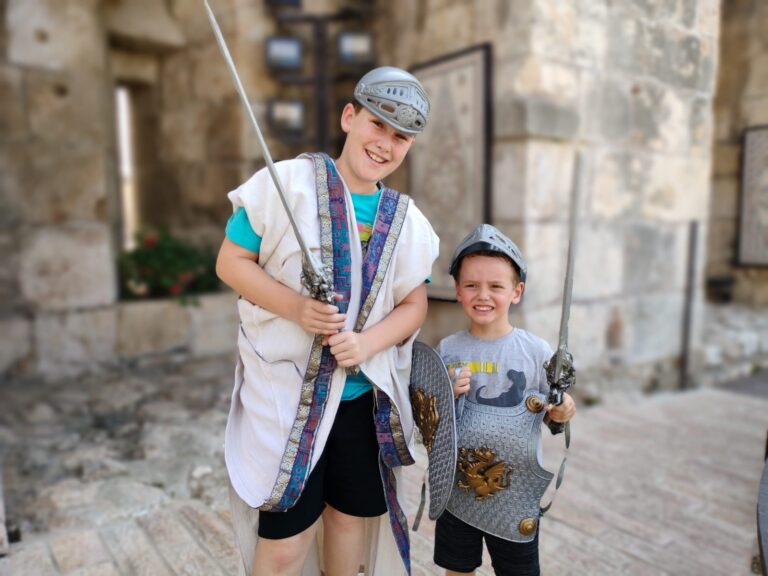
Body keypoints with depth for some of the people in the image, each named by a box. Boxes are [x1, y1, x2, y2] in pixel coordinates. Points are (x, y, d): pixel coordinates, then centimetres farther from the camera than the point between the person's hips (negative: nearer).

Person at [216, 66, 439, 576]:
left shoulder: (407, 220, 3)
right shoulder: (286, 184, -9)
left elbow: (415, 304, 6)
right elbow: (231, 261, -6)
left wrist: (367, 342, -14)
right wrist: (295, 307, -22)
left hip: (365, 394, 4)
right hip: (285, 389, -3)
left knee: (352, 512, 19)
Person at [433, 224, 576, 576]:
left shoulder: (536, 351, -10)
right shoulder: (448, 350, -5)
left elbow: (548, 413, 0)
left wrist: (559, 413, -22)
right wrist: (448, 397, -18)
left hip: (515, 493, -1)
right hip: (457, 488, 2)